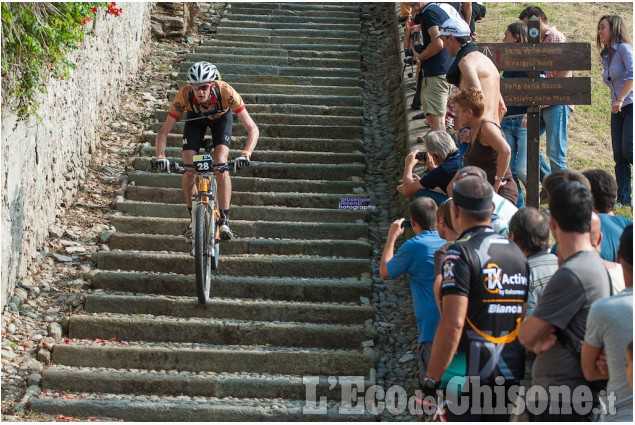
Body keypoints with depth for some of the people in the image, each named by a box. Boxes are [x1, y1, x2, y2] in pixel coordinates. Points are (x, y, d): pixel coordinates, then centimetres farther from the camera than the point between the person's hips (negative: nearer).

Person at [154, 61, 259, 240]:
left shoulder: (226, 92, -40)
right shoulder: (183, 95, -36)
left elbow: (252, 128, -39)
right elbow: (164, 132, -29)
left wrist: (246, 154, -55)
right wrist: (161, 157, -46)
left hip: (221, 117, -1)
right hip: (196, 118, 1)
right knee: (188, 172, -12)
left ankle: (224, 220, -16)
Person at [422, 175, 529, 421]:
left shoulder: (462, 252, -11)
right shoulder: (517, 252, 11)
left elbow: (453, 323, -20)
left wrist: (431, 380, -16)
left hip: (469, 375, -7)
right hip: (512, 374, 7)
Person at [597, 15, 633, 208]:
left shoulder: (624, 49, -7)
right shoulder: (605, 56, 17)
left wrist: (620, 99, -25)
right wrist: (615, 103, 10)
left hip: (630, 105, -8)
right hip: (617, 111, 8)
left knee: (629, 151, -18)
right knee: (619, 155, 1)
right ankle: (623, 198, 2)